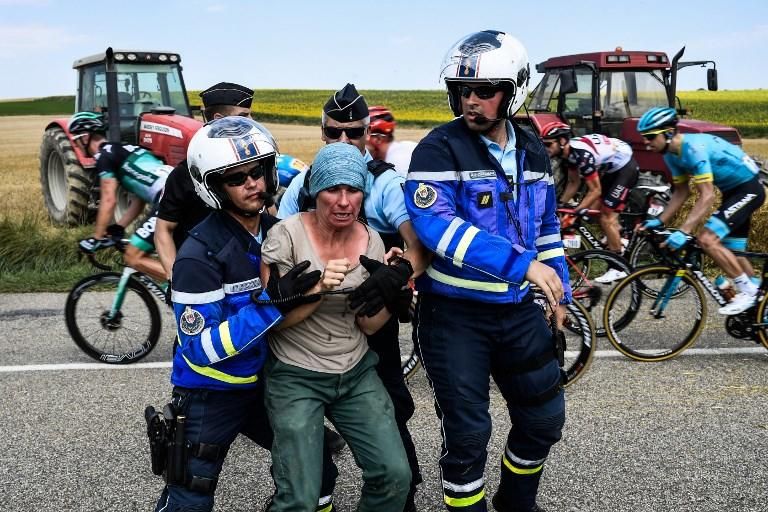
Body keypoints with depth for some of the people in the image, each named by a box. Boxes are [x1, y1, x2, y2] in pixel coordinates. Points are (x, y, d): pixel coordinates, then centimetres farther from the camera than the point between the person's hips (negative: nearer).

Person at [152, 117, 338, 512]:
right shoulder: (200, 253, -22)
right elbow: (202, 347, -26)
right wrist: (271, 302, -34)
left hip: (265, 385, 6)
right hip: (211, 396, -6)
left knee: (318, 471, 16)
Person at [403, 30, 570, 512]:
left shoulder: (532, 150, 6)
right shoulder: (439, 150, -13)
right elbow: (435, 225, -27)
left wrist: (558, 290, 14)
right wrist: (520, 263, -32)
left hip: (519, 309, 6)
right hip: (455, 313, -5)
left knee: (545, 418, 15)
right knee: (468, 432, 3)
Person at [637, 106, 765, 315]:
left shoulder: (693, 147, -29)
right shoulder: (671, 154, -1)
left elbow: (707, 196, -33)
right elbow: (681, 192, 9)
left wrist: (683, 232, -38)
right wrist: (659, 221, 1)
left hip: (749, 188, -10)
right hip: (732, 192, 10)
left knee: (706, 239, -20)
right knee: (733, 252, 13)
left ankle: (748, 291, -8)